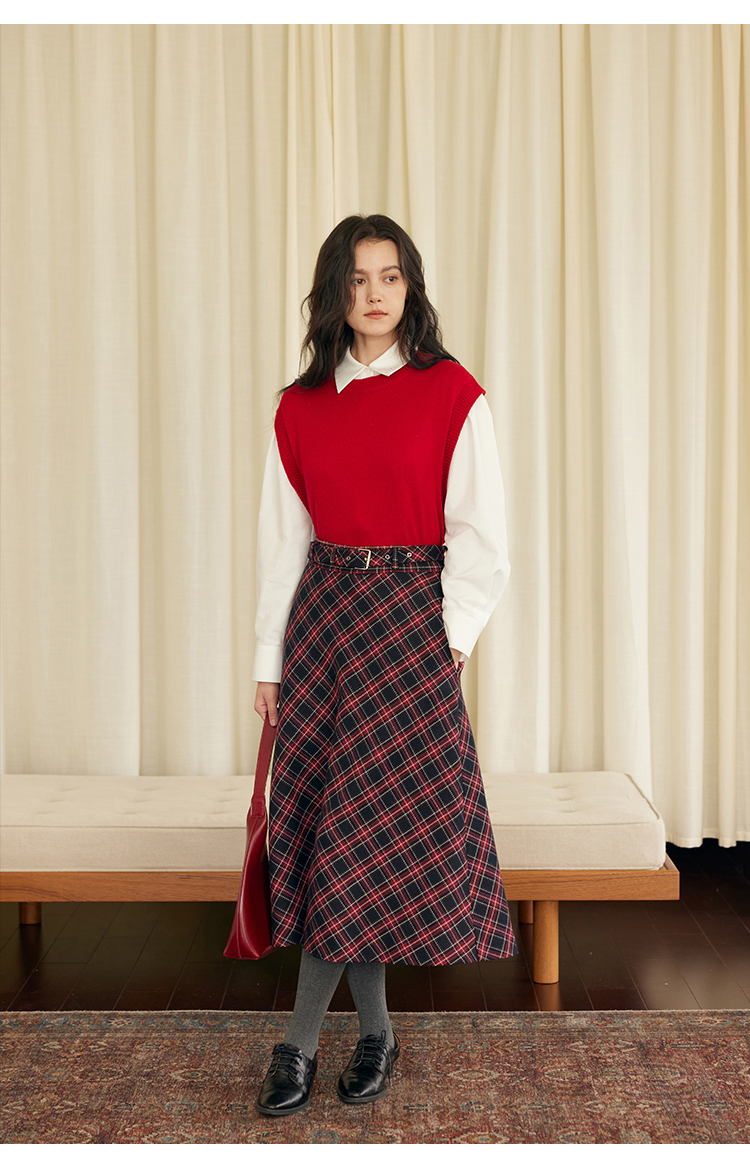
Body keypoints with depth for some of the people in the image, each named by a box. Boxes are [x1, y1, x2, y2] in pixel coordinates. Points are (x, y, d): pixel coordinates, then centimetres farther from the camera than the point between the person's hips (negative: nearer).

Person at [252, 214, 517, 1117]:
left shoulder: (451, 394, -3)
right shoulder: (300, 406, 7)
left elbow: (478, 528, -2)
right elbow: (283, 536, 8)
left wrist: (454, 629, -8)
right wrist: (269, 658, 7)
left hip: (412, 612, -3)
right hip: (323, 610, 4)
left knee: (372, 820, -3)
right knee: (334, 819, 3)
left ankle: (302, 1039, 8)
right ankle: (374, 1031, 18)